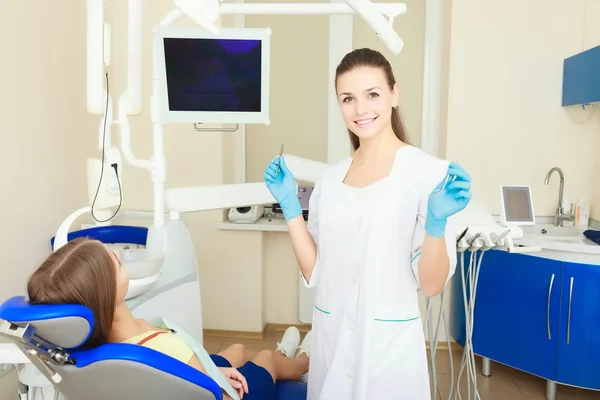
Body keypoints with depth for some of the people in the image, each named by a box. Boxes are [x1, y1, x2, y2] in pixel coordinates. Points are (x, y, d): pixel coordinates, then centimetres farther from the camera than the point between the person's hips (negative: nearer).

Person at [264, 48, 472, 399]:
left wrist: (437, 222, -26)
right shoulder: (330, 178, 3)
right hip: (330, 337, 5)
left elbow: (431, 285, -10)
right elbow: (314, 272, 4)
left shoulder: (429, 171, -13)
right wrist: (290, 205, -2)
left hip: (390, 341, -4)